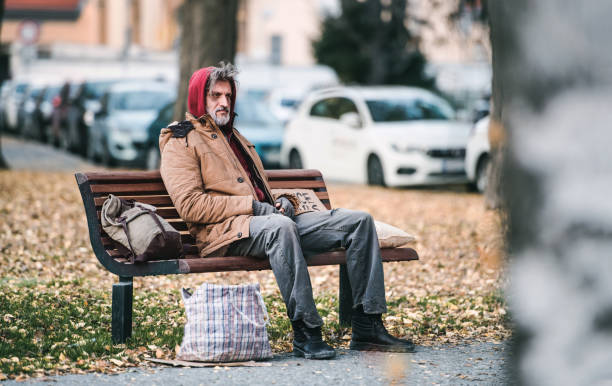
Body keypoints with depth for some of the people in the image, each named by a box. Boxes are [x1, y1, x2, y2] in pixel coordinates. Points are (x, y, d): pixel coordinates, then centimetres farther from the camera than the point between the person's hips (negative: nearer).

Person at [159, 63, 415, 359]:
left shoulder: (235, 137, 31)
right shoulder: (180, 143, 4)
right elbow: (190, 206, -11)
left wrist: (280, 203, 8)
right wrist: (253, 206, -14)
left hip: (269, 220, 8)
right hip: (226, 231, -8)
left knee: (359, 221, -6)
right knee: (280, 227, -42)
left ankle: (367, 327, -10)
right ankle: (305, 333, -39)